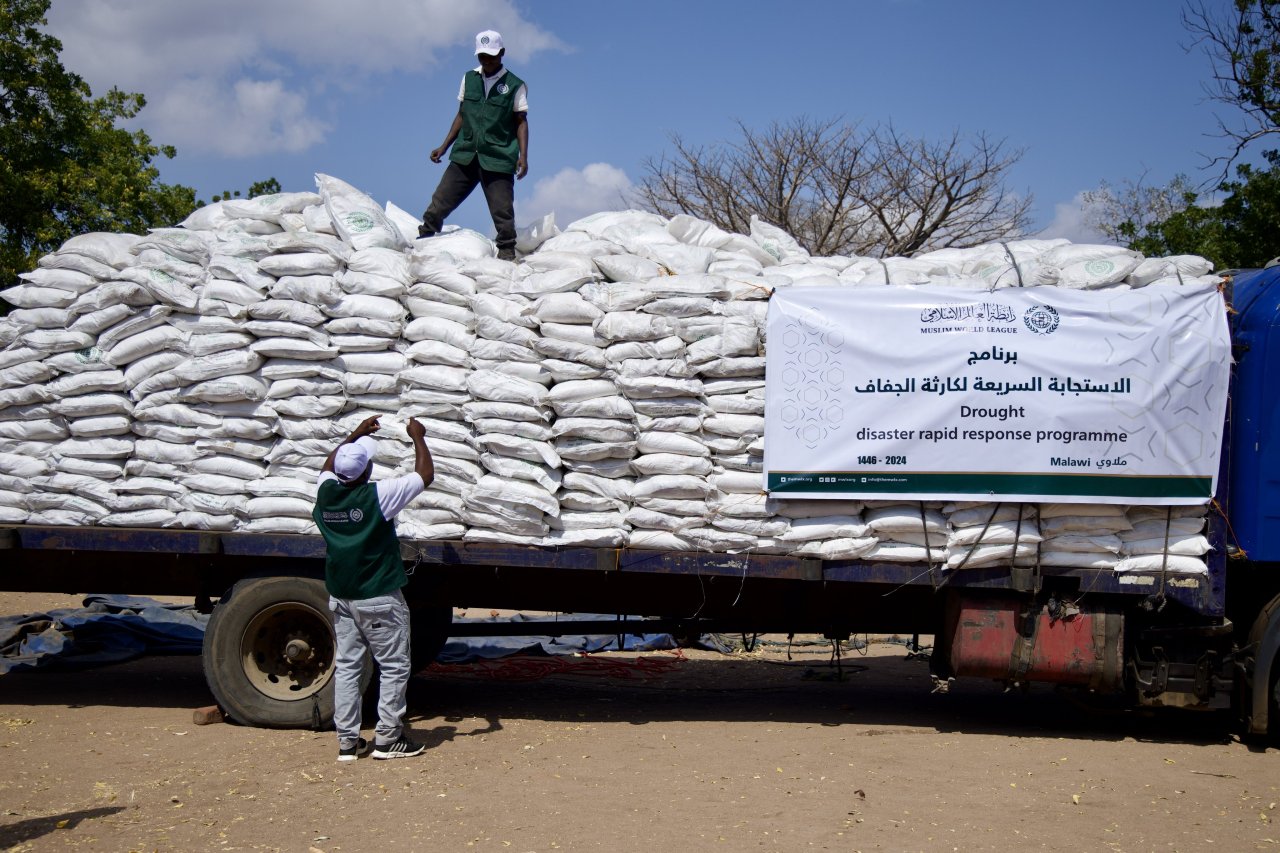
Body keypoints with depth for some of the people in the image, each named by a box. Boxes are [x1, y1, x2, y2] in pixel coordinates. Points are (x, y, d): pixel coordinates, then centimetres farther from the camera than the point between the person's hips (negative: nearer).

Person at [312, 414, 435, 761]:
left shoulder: (326, 492, -3)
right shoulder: (377, 495, -19)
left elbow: (328, 466, 23)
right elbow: (425, 475, -9)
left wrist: (355, 435, 27)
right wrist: (418, 437, 5)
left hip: (341, 597, 6)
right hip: (378, 598, -6)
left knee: (346, 665, 11)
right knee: (394, 667, 5)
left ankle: (348, 740, 13)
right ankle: (388, 738, 8)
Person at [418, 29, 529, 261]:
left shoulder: (515, 85, 2)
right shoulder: (469, 79, 13)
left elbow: (521, 122, 1)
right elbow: (461, 116, 19)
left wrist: (523, 156, -10)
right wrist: (444, 147, 16)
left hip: (498, 159, -3)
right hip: (464, 155, 3)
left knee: (502, 212, -4)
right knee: (439, 203, 0)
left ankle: (507, 254, 7)